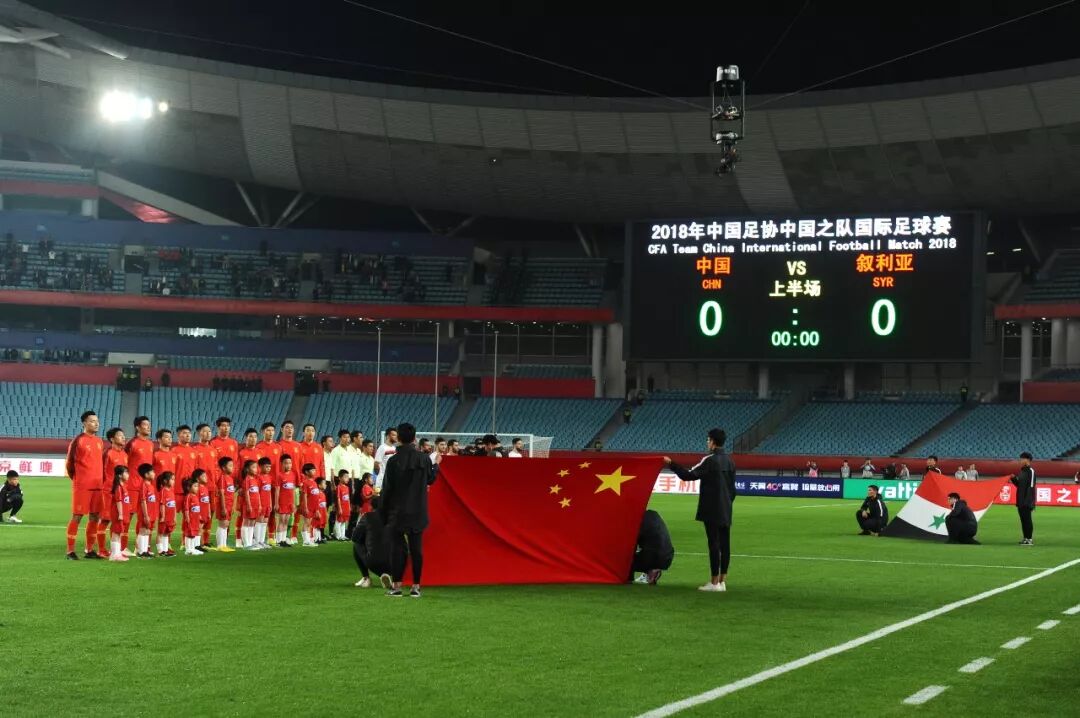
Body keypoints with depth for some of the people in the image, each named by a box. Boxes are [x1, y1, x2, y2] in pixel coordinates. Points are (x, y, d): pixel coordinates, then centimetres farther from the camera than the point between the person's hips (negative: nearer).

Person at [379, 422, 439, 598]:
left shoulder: (393, 461, -12)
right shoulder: (424, 459, -3)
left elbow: (386, 489, -8)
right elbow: (430, 480, 14)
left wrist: (383, 512, 3)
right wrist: (436, 465, 34)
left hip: (397, 511, -2)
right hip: (418, 512, 2)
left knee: (397, 547, 3)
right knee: (416, 548, 6)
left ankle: (396, 585, 2)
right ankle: (416, 586, 6)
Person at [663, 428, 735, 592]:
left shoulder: (710, 460, -12)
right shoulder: (729, 461, 11)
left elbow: (689, 475, -14)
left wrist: (671, 464, -5)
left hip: (712, 511, -7)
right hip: (726, 511, 7)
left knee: (714, 544, -6)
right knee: (725, 544, 6)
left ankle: (714, 583, -5)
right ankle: (722, 581, 9)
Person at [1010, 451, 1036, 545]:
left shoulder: (1030, 471, -11)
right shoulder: (1022, 471, 17)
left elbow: (1031, 487, -17)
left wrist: (1027, 501, -22)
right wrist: (1014, 479, 7)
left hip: (1027, 502, -9)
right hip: (1021, 501, 9)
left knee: (1027, 519, -7)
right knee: (1023, 519, 11)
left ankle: (1029, 539, -5)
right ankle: (1025, 538, 17)